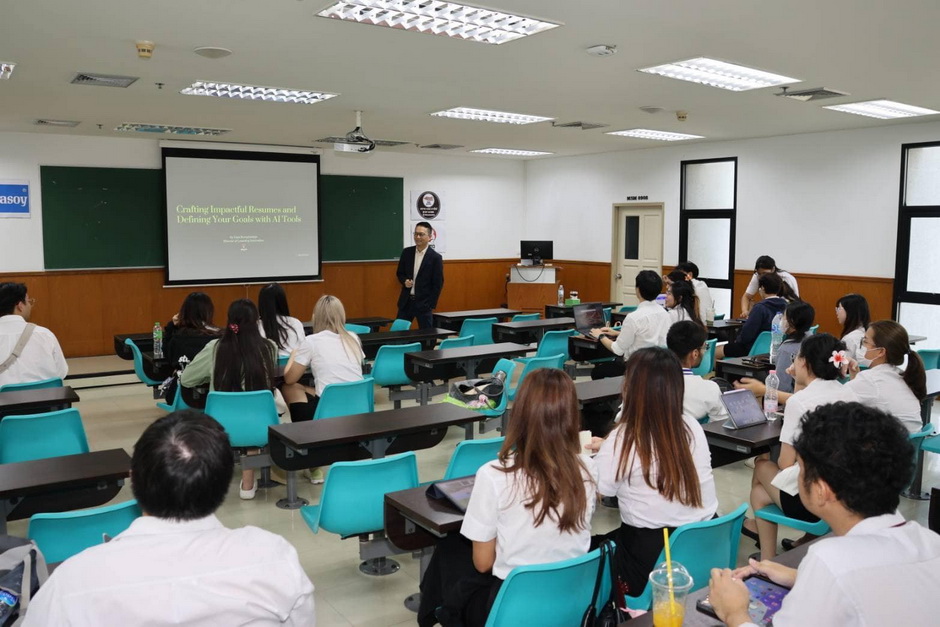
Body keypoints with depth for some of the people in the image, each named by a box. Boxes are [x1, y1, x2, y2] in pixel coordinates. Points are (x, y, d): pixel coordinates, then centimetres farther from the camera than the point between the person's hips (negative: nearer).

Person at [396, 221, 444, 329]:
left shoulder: (435, 257, -8)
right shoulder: (406, 252, 4)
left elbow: (438, 284, -5)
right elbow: (400, 273, 15)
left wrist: (431, 305, -8)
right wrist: (404, 281, -8)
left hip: (424, 303, -4)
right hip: (406, 301, 4)